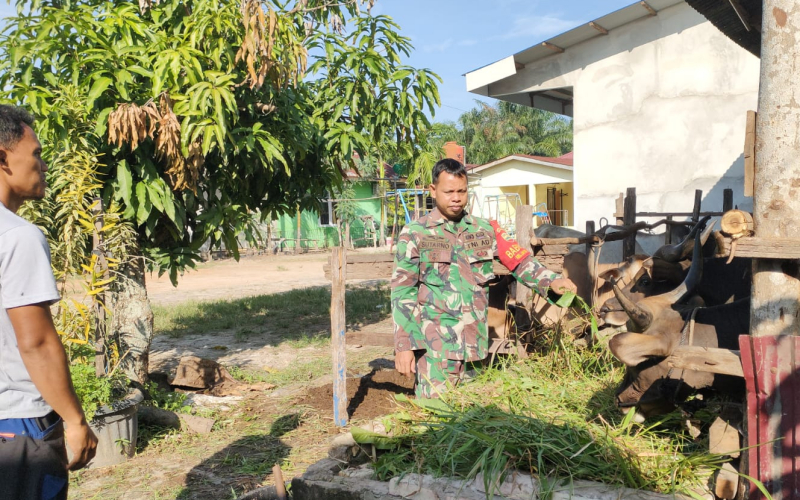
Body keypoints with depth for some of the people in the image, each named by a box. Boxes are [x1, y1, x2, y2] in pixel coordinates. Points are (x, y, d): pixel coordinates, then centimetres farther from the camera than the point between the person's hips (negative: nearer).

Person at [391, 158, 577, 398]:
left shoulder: (485, 230, 12)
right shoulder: (414, 234, 2)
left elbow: (519, 259, 6)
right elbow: (402, 293, 0)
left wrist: (551, 280, -13)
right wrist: (404, 345, -6)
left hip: (475, 343, 4)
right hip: (435, 347, -3)